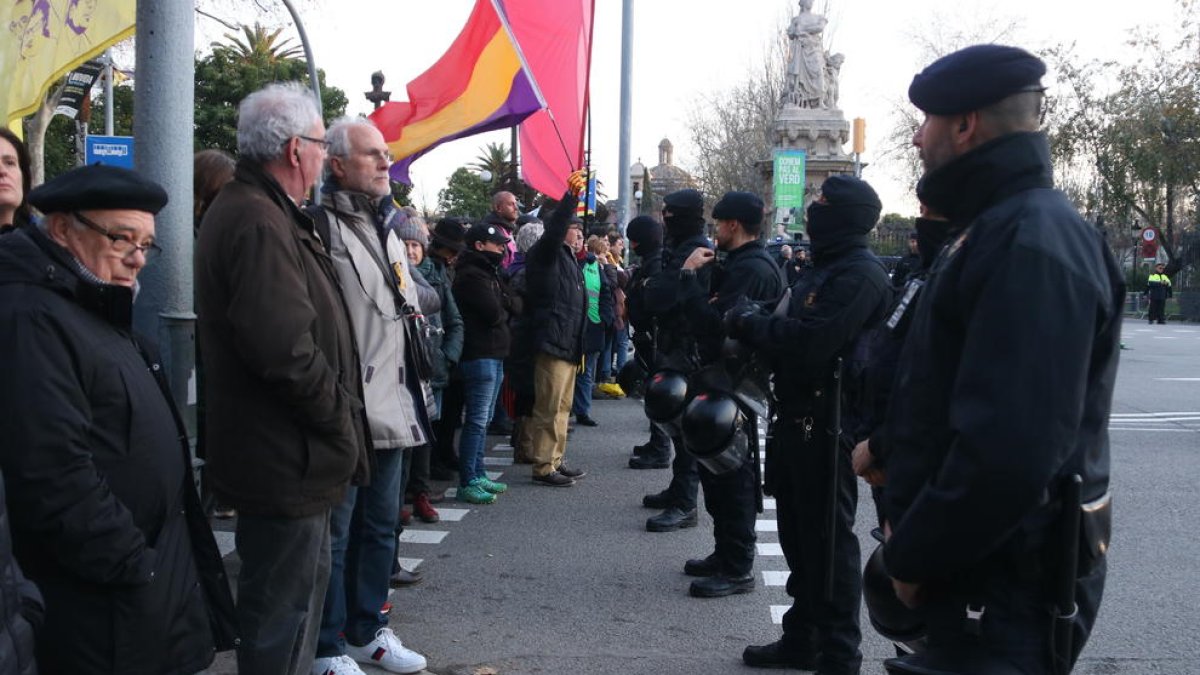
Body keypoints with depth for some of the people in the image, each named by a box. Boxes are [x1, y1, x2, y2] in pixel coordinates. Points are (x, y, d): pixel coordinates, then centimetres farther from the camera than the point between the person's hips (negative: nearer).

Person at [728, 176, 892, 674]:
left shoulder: (860, 275, -15)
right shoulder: (826, 267, 18)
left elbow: (808, 343, -25)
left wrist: (750, 324, -12)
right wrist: (757, 327, -4)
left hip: (826, 423, -10)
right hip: (796, 417, 10)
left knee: (827, 538, -2)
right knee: (797, 532, 17)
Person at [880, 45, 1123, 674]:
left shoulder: (1031, 240, -21)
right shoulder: (995, 226, 13)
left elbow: (1009, 452, -30)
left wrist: (911, 557, -19)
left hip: (1000, 592, -10)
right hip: (975, 570, 10)